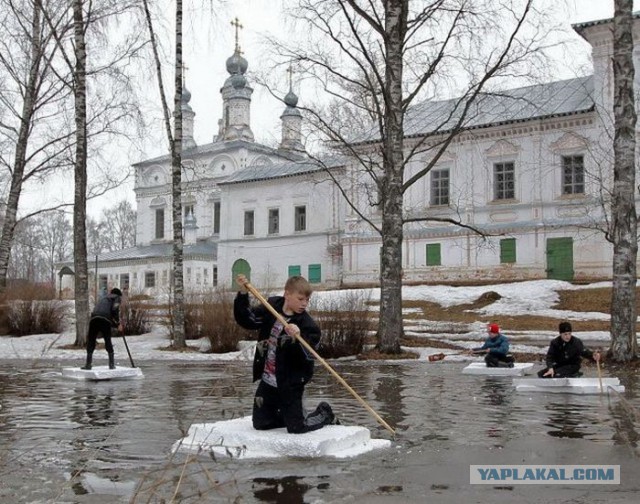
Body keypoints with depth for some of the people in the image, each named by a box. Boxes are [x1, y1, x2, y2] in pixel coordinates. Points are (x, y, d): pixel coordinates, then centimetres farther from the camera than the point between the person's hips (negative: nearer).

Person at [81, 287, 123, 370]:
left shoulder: (104, 299, 39)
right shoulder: (117, 297, 20)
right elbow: (115, 310, -1)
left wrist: (117, 324, 37)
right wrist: (119, 324, 3)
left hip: (94, 318, 5)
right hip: (105, 319, -5)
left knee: (91, 340, 11)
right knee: (108, 341, 6)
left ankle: (88, 364, 10)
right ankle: (112, 364, 11)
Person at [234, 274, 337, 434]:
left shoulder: (307, 325, -17)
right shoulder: (272, 306, -3)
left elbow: (308, 357, -23)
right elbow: (247, 320, 4)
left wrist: (297, 338, -42)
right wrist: (243, 294, -8)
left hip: (290, 385, -5)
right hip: (267, 381, 5)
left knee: (296, 428, 0)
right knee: (260, 424, 12)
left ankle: (324, 414, 28)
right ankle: (288, 414, 37)